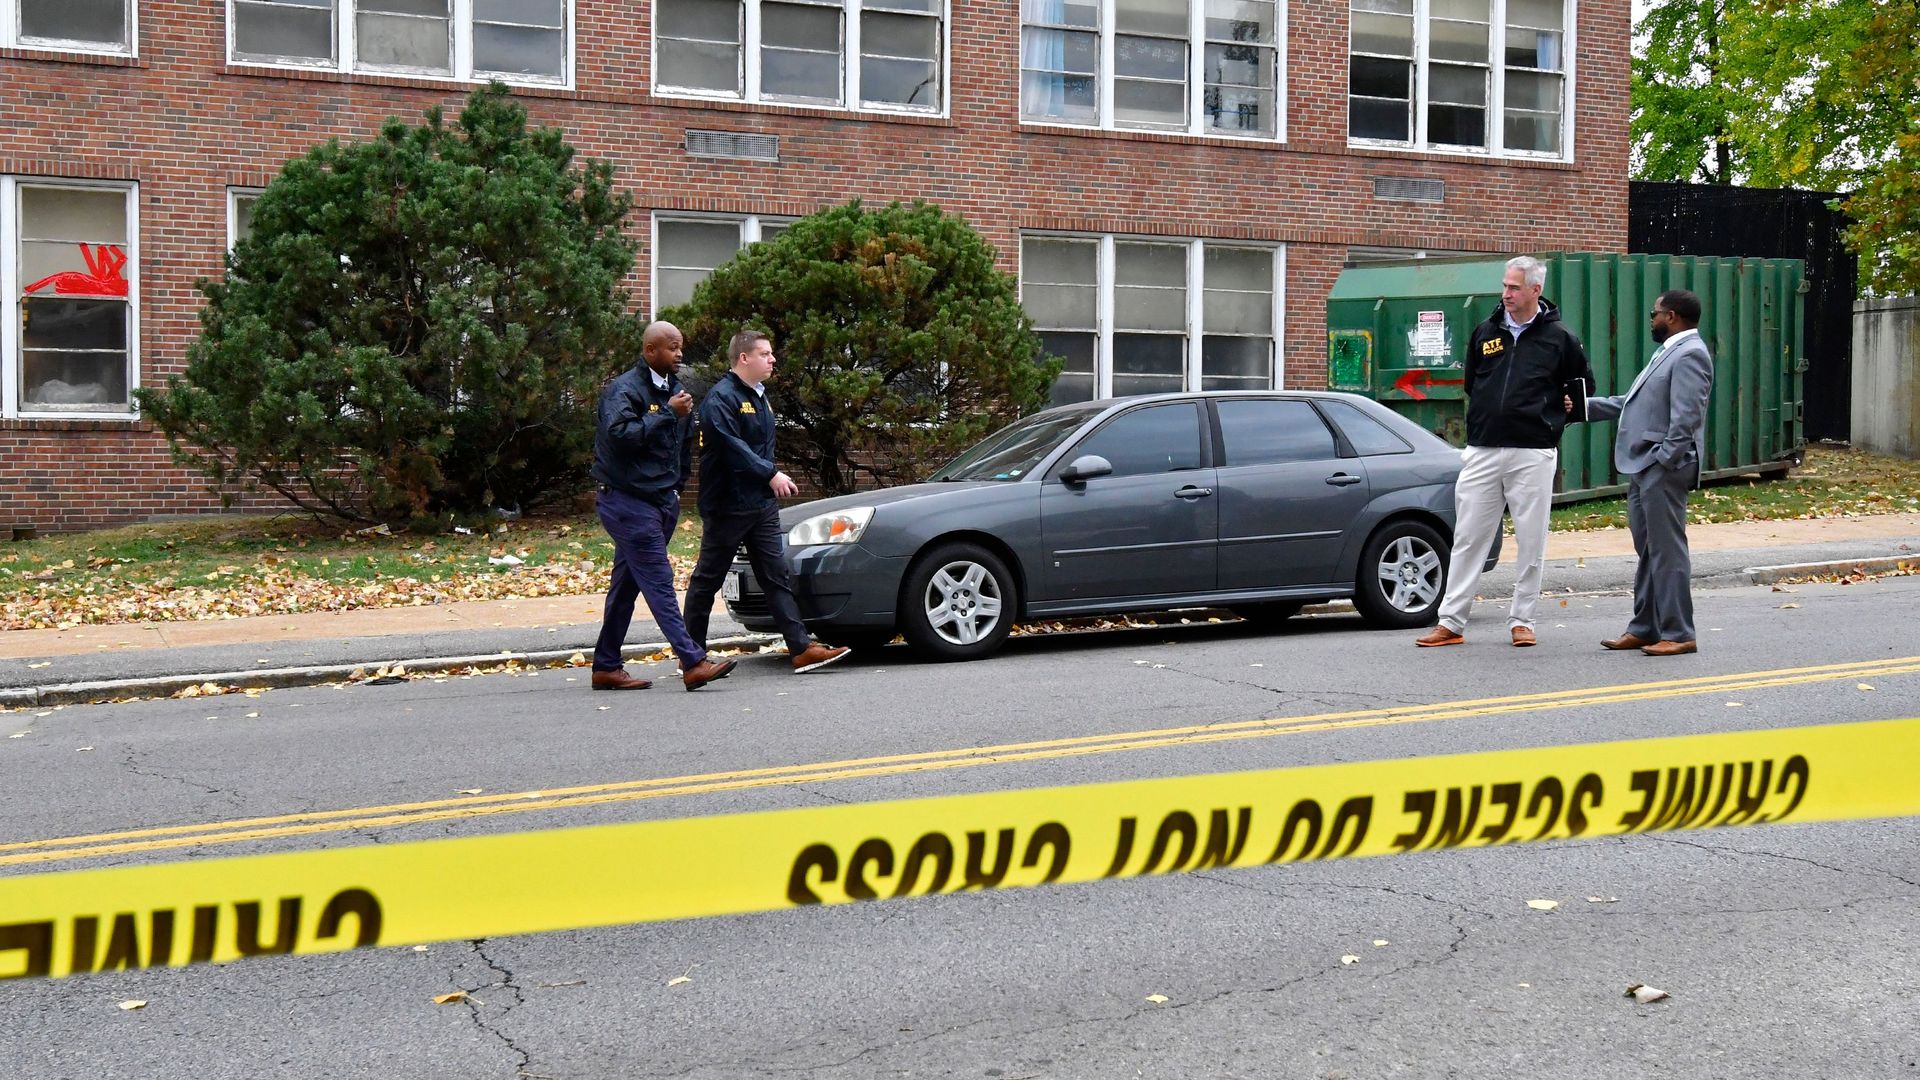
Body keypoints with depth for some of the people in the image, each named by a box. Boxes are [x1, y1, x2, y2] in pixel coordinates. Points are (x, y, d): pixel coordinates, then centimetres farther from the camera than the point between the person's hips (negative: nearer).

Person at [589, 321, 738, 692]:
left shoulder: (674, 388, 16)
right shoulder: (624, 389, -10)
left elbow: (685, 442, 28)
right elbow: (620, 433, -27)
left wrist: (677, 487, 21)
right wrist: (668, 412, -24)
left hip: (661, 501, 8)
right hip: (628, 501, -8)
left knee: (627, 584, 12)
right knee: (659, 582, -13)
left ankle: (606, 667, 18)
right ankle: (693, 662, -19)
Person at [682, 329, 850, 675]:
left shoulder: (759, 395, 16)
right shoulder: (721, 398, -14)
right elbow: (733, 448, -25)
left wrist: (771, 481, 17)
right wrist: (771, 474, -27)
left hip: (762, 504, 9)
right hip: (726, 505, -8)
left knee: (776, 576, 3)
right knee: (707, 580, 3)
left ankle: (802, 648, -1)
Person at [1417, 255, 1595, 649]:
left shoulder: (1559, 338, 2)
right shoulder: (1485, 332, 10)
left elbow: (1584, 386, 13)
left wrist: (1550, 415, 6)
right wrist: (1487, 417, 13)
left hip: (1533, 455, -2)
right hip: (1482, 453, 3)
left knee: (1531, 543, 3)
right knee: (1467, 538, 2)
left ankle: (1522, 620, 13)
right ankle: (1450, 622, 5)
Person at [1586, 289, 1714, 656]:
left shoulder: (1689, 354, -11)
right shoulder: (1669, 352, 22)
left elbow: (1686, 416, -20)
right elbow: (1633, 402, 26)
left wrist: (1665, 459, -21)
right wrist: (1586, 406, 21)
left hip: (1663, 469, -11)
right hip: (1643, 467, 11)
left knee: (1667, 551, -7)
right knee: (1648, 551, 14)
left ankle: (1678, 634, -4)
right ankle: (1645, 628, 20)